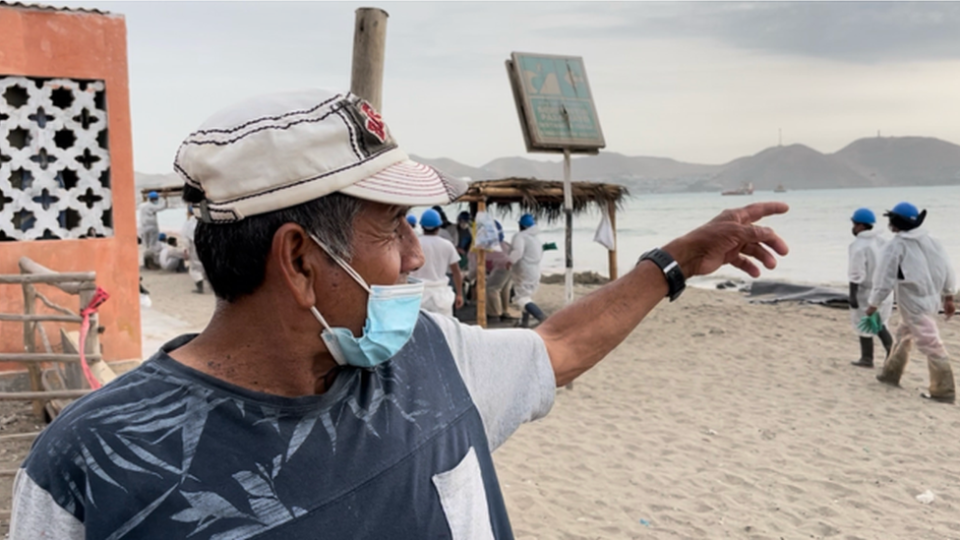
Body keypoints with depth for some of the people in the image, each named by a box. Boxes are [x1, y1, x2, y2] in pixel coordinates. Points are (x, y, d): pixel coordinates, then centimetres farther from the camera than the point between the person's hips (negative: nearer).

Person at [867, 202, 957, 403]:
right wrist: (948, 297, 19)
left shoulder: (896, 246, -14)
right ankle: (891, 373, 35)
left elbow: (885, 277, -13)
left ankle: (943, 391, -3)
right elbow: (947, 270, 10)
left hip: (914, 303, -8)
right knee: (903, 335, 23)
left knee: (930, 344, -6)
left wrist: (874, 303, -3)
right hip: (931, 299, 8)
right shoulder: (930, 241, 7)